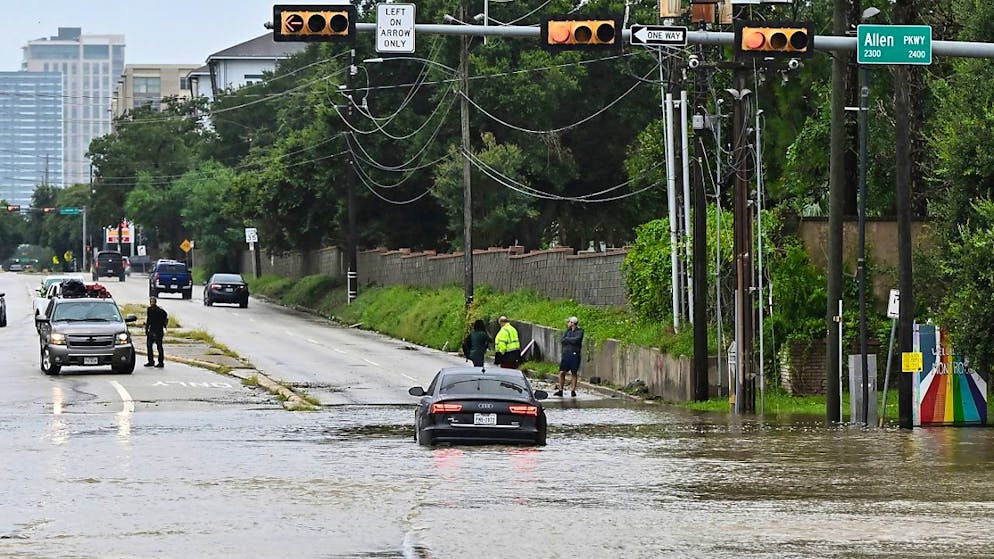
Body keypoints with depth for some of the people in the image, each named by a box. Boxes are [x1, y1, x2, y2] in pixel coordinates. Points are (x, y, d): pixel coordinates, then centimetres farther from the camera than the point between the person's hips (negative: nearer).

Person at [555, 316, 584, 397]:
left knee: (574, 373, -1)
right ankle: (560, 390, 5)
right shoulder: (567, 331, 14)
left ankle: (573, 390, 5)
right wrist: (571, 341, -9)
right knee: (562, 372, -1)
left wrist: (567, 339, -2)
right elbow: (561, 341, 3)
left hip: (575, 355, -5)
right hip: (566, 353, 5)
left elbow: (576, 340, -15)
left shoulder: (580, 331, -1)